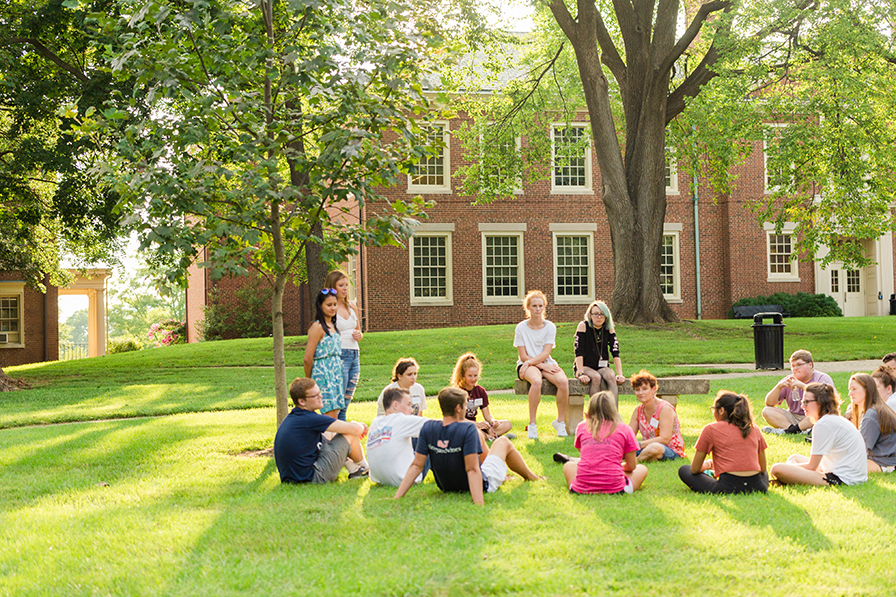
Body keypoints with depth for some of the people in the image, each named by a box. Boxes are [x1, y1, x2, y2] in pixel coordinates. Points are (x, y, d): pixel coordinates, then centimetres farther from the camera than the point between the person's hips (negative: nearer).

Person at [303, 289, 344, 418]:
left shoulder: (332, 326, 15)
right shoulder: (317, 327, -12)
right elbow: (307, 359, -12)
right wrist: (309, 381, -3)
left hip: (336, 376, 8)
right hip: (323, 376, -8)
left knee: (334, 413, 6)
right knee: (331, 417, -12)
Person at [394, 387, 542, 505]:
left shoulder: (427, 428, -15)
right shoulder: (467, 429, -29)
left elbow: (417, 466, -18)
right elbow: (472, 469, -34)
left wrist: (397, 497, -16)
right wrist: (479, 502, -38)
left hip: (446, 486, 5)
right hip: (483, 485, -5)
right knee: (503, 442, 19)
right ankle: (530, 476, 44)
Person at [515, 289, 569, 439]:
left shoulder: (550, 327, 3)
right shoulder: (521, 328, -2)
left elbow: (546, 353, -6)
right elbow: (523, 356, -5)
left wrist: (530, 362, -21)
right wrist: (543, 366, -15)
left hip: (546, 363, 3)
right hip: (527, 365, -3)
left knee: (563, 381, -29)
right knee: (536, 381, -38)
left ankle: (560, 421, -10)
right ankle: (532, 424, -28)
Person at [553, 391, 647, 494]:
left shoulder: (582, 426, 9)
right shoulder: (625, 429, 5)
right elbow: (632, 466, 11)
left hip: (581, 489, 3)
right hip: (614, 489, -3)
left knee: (568, 466, 34)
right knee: (642, 469, 26)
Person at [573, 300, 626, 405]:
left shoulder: (609, 329, 3)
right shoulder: (583, 326, -7)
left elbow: (615, 353, -2)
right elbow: (579, 352, -13)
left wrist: (620, 374, -14)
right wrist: (580, 373, -24)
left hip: (602, 367, 3)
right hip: (585, 366, -3)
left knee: (611, 377, -30)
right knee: (596, 378, -34)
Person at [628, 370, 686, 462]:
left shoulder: (665, 409, -13)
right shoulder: (638, 410, 8)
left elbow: (664, 439, -22)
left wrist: (639, 444, -28)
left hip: (671, 452, -6)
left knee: (654, 448, -41)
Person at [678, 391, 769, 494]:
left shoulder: (711, 429, 5)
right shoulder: (754, 429, 15)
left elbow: (695, 469, 9)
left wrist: (708, 464, 31)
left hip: (728, 488, -3)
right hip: (757, 488, 3)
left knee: (683, 470, 16)